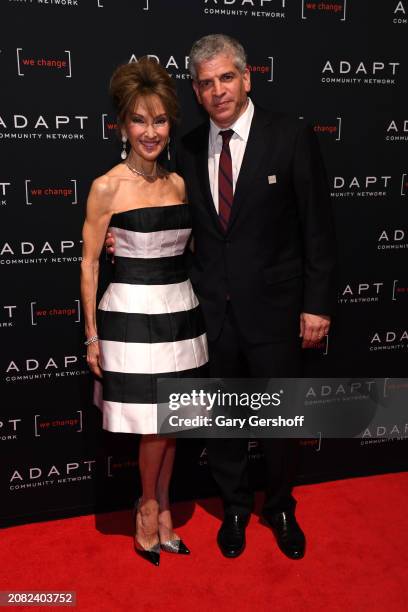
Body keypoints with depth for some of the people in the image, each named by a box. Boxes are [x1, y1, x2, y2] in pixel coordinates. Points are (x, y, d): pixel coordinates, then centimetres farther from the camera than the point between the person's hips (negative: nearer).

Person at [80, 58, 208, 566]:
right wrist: (92, 334, -6)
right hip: (132, 314, -5)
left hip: (180, 311, 5)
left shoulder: (179, 183, 7)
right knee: (155, 423, 2)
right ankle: (150, 508, 28)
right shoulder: (106, 187, -8)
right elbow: (89, 263, -5)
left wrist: (202, 305, 14)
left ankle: (161, 508, 32)